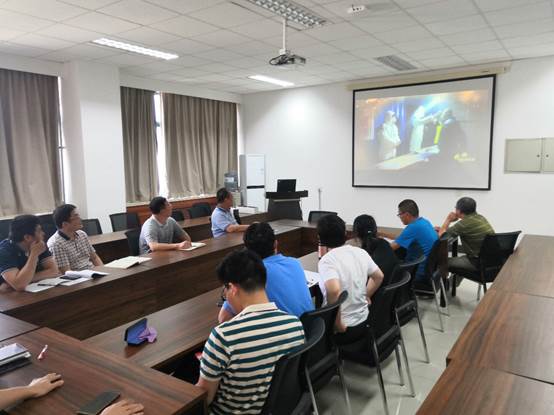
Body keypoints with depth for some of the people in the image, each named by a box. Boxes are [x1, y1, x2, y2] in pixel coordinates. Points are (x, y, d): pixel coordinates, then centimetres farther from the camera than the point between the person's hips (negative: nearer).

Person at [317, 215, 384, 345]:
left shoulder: (327, 260, -22)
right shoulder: (360, 252, -1)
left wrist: (337, 325, -26)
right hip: (363, 322, 7)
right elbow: (379, 277, 14)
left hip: (344, 328, -7)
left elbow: (334, 290, -38)